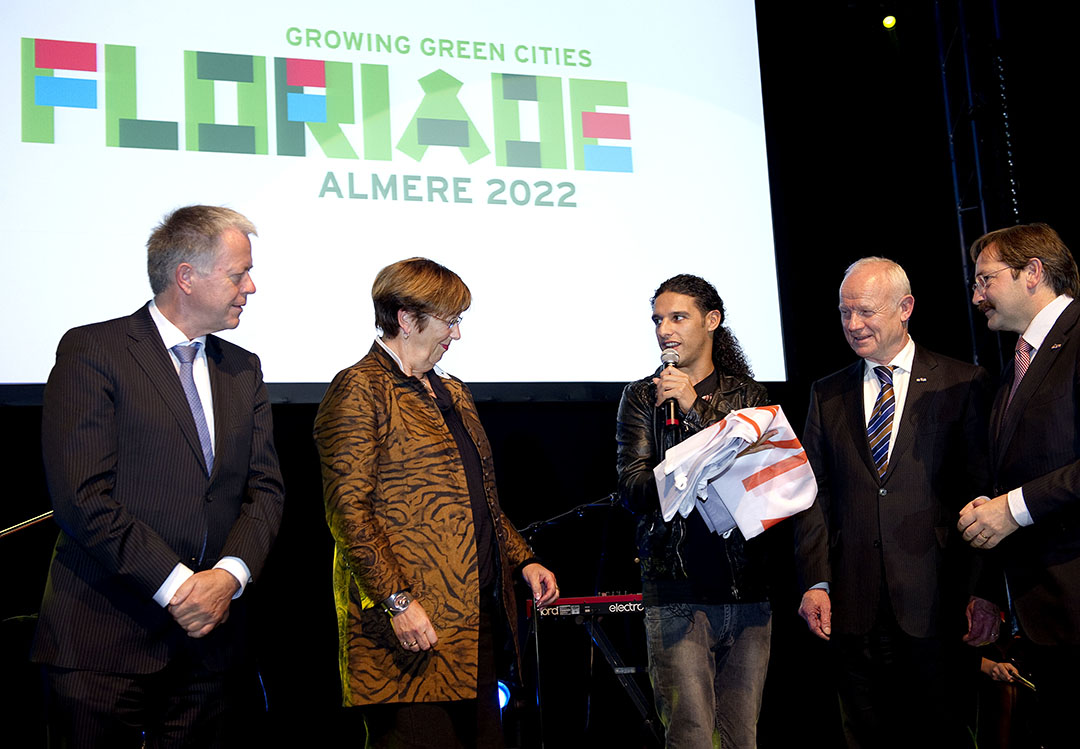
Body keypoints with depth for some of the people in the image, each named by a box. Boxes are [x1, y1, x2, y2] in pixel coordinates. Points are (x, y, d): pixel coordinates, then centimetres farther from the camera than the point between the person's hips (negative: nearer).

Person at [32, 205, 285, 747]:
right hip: (105, 639, -5)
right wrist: (176, 585, -15)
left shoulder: (243, 370, 14)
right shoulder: (91, 351, -5)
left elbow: (265, 488, 9)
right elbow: (81, 495, -13)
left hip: (210, 637, 5)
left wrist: (231, 573, -9)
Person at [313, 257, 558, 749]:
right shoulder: (360, 389, -6)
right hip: (411, 621, -8)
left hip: (475, 613, 8)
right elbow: (348, 508, -14)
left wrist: (523, 560, 15)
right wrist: (396, 601, -20)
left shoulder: (453, 393, 21)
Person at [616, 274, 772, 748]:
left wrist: (694, 409, -11)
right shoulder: (643, 397, 9)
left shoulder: (746, 395, 12)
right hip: (677, 591, -2)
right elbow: (632, 489, -1)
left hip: (746, 586, 2)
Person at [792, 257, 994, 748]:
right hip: (854, 607, 3)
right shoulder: (827, 395, 12)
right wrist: (815, 583, -1)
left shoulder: (963, 384, 2)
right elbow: (814, 495, 9)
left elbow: (984, 491, -2)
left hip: (938, 602, -3)